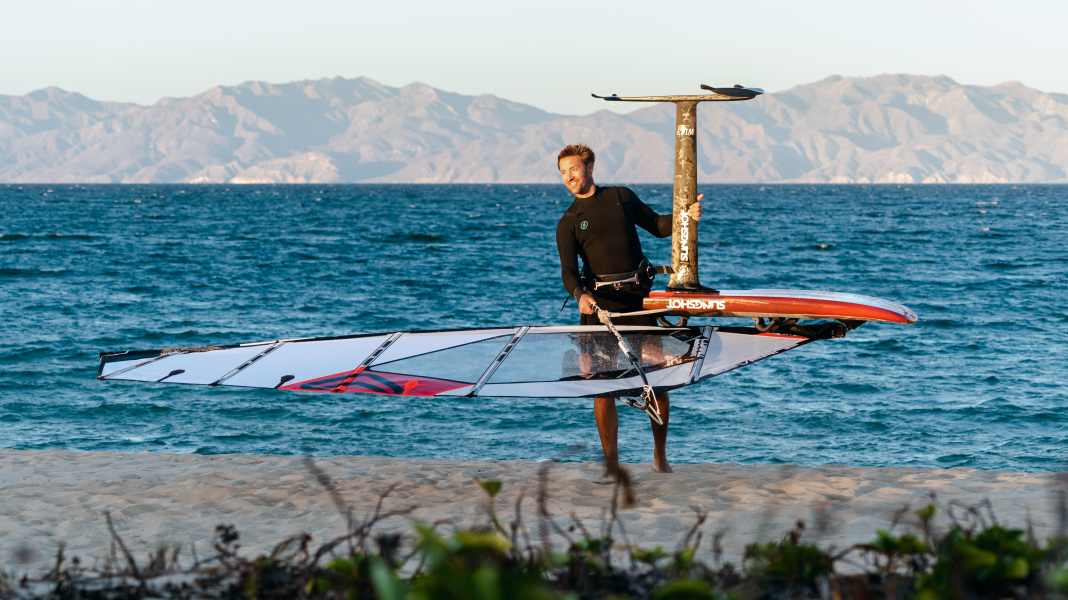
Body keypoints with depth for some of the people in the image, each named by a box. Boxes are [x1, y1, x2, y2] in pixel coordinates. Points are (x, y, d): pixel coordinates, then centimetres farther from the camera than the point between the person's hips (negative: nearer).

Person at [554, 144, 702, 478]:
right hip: (599, 304, -1)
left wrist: (686, 216, 3)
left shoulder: (622, 197, 13)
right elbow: (568, 270, -6)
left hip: (637, 298, 1)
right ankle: (611, 464, 1)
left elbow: (657, 226, 22)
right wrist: (580, 295, -27)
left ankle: (660, 457, 13)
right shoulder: (568, 223, 6)